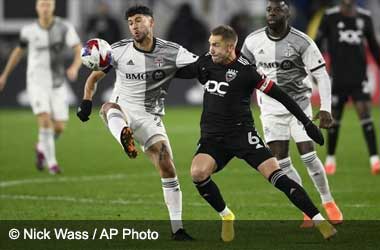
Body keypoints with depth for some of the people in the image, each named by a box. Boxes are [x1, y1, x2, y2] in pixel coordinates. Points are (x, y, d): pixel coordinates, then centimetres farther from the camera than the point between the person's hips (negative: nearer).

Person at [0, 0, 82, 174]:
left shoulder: (65, 27, -8)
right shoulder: (29, 30, -4)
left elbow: (80, 52, -16)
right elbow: (19, 51, 17)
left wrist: (74, 68, -39)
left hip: (57, 85, 2)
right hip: (37, 83, -2)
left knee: (59, 128, 1)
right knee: (45, 121, -20)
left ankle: (42, 148, 34)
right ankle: (51, 162, -6)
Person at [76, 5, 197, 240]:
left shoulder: (172, 52, -5)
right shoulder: (119, 51, -1)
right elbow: (94, 77, 9)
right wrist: (87, 102, -7)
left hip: (150, 118, 0)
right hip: (123, 112, 0)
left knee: (168, 168, -9)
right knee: (109, 107, -35)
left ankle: (177, 228, 0)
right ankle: (125, 138, -70)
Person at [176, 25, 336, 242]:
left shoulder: (245, 70, -11)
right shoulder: (205, 64, 3)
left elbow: (278, 94, -7)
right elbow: (177, 72, 19)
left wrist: (306, 122, -6)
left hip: (242, 134, -4)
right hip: (212, 136, 4)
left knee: (276, 175, -18)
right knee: (198, 172, -24)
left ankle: (318, 220, -12)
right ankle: (226, 216, 1)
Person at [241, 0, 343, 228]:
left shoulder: (301, 42, -13)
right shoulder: (253, 42, -4)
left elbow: (321, 75, -10)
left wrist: (325, 108, -19)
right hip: (271, 107, 3)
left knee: (308, 155, -10)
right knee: (281, 161, -5)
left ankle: (328, 203, 9)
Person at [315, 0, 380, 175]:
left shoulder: (365, 17, 6)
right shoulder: (330, 17, -2)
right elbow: (317, 43, -2)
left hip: (359, 78, 1)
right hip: (338, 78, -1)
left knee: (365, 113, -11)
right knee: (335, 119, 5)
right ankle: (330, 159, 23)